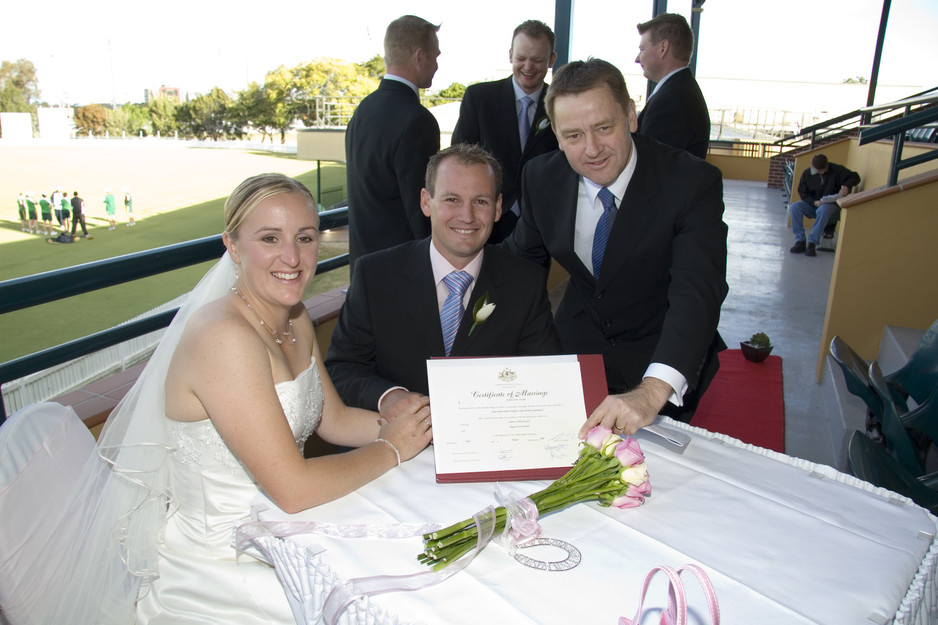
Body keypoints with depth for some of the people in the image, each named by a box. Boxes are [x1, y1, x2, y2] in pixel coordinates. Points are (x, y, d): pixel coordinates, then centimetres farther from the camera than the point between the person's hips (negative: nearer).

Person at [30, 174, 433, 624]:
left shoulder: (296, 319, 0)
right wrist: (391, 449, -15)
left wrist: (401, 422, -8)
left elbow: (332, 419, 8)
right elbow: (293, 489, -28)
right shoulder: (224, 337, -27)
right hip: (207, 560, -7)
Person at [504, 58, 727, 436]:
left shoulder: (692, 182, -22)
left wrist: (652, 392, -50)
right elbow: (522, 259, 6)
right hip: (577, 346, 3)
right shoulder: (541, 178, -9)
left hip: (664, 366, -2)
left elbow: (698, 293, -34)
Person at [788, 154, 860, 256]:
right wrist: (814, 202, -19)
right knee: (794, 207, -26)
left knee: (823, 210, -40)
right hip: (813, 205, 3)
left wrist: (846, 186, -26)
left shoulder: (836, 170, -4)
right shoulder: (807, 174, 1)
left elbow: (855, 177, -3)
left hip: (832, 205, -3)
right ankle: (800, 241, -23)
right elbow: (802, 193, 0)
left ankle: (812, 243, -35)